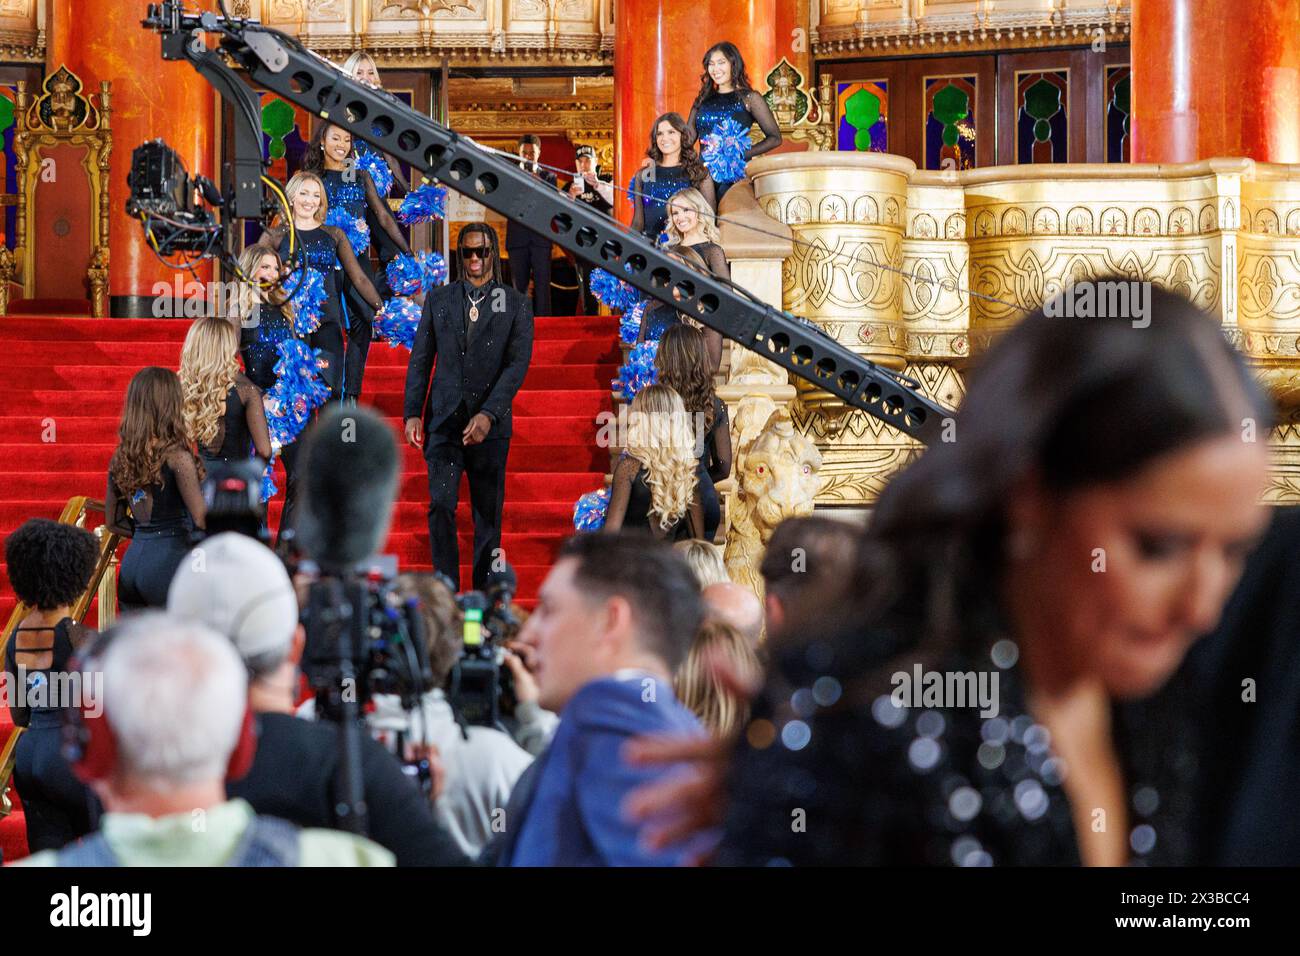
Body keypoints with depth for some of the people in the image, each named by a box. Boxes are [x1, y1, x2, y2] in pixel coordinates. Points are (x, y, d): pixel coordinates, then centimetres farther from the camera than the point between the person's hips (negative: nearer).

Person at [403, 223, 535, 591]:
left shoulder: (515, 305, 4)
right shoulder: (438, 300, 11)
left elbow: (518, 364, -5)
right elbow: (420, 360, 10)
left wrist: (488, 415, -16)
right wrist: (412, 413, 0)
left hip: (490, 424, -1)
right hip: (444, 421, 1)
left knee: (488, 513, 4)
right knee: (441, 506, -9)